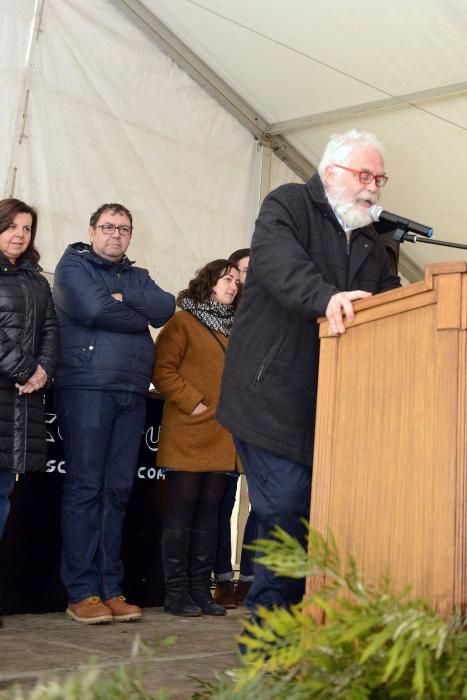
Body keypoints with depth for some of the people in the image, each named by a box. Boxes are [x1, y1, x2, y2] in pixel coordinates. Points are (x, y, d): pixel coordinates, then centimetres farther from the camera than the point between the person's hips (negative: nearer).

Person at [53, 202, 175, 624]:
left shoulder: (138, 277, 22)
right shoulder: (73, 266, 6)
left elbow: (167, 308, 3)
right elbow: (94, 309, -12)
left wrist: (124, 297, -8)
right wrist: (140, 316, 0)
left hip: (132, 394, 5)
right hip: (87, 388, -5)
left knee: (118, 491, 4)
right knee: (85, 488, -5)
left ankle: (111, 590, 8)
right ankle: (82, 593, -1)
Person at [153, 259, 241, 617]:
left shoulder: (236, 329, 19)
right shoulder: (183, 322, 0)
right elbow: (163, 370, -8)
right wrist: (194, 402, -15)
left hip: (223, 437, 6)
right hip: (189, 433, -6)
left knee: (209, 511, 8)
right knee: (183, 509, -2)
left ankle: (201, 588, 13)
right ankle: (176, 590, 3)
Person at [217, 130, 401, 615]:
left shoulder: (370, 243, 23)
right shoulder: (288, 204, 0)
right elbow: (277, 258, -21)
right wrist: (326, 298, -38)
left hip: (327, 401, 7)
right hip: (272, 390, -7)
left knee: (311, 508, 4)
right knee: (285, 504, -11)